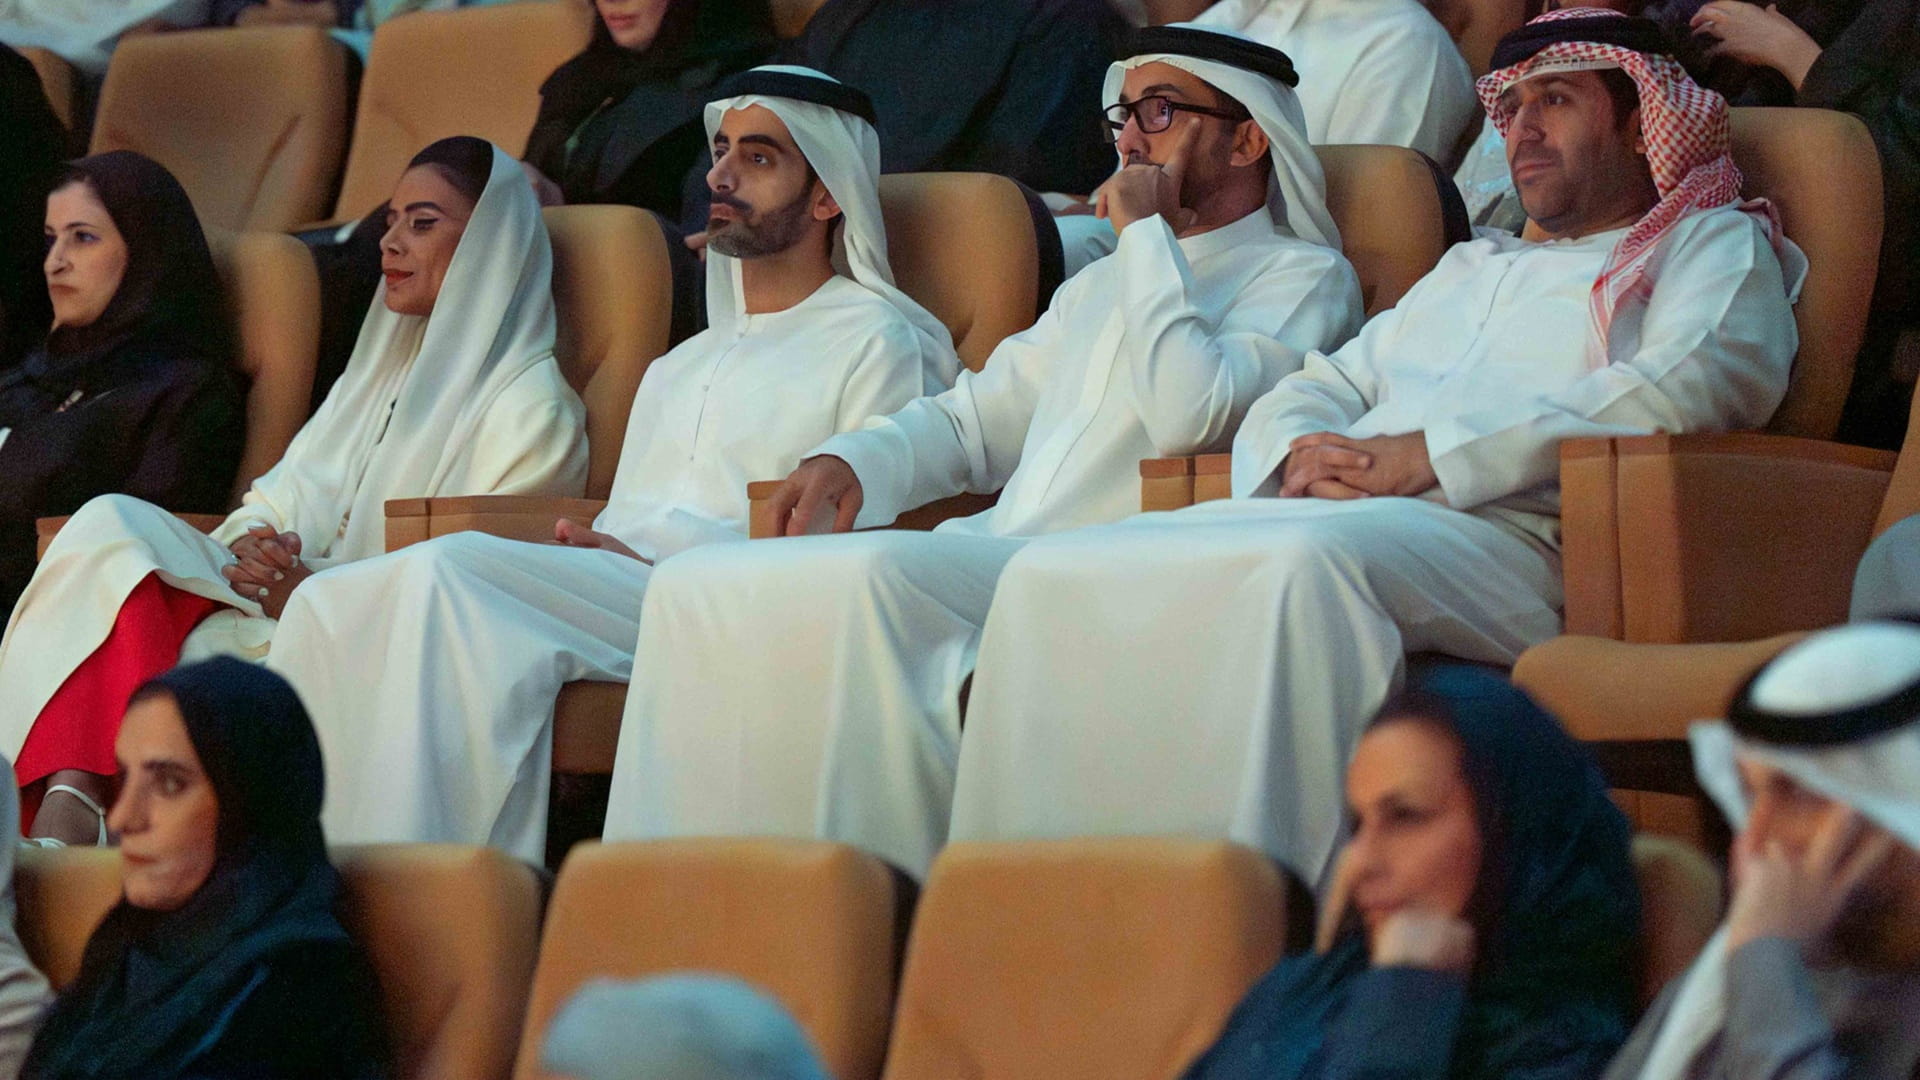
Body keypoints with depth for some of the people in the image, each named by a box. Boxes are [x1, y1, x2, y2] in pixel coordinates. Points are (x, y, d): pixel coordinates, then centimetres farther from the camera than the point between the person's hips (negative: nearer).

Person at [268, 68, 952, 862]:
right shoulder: (676, 371, 35)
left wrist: (652, 548, -11)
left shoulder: (879, 343, 10)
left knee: (448, 569, -32)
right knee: (333, 604, -19)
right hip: (614, 598, 7)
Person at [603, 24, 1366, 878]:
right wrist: (851, 463, 9)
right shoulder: (1104, 285, 31)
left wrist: (1146, 233, -4)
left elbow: (1189, 415, -13)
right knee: (699, 587, -11)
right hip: (988, 561, 8)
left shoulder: (1302, 279, 6)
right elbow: (977, 418, 29)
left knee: (870, 579, -34)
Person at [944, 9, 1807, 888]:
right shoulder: (1471, 270, 37)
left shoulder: (1713, 244, 16)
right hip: (1322, 512, 7)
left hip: (1502, 534, -7)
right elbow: (1313, 389, 33)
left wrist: (1433, 455, -11)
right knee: (1052, 577, -16)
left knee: (1308, 565, -41)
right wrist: (1302, 456, 3)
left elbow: (1697, 383, -6)